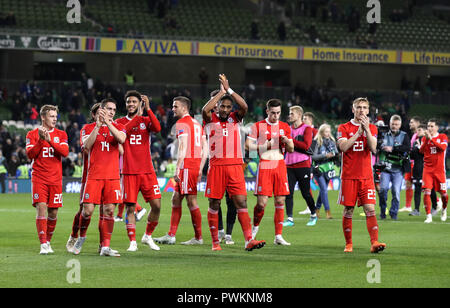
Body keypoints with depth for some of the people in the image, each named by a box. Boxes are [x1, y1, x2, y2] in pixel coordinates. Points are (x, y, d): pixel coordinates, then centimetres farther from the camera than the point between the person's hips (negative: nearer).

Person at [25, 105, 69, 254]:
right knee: (41, 208, -13)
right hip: (39, 179, -2)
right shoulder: (32, 134, 5)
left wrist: (49, 140, -16)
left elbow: (65, 152, -7)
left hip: (55, 179, 2)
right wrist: (41, 140, -17)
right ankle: (43, 244, -15)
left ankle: (48, 241, 22)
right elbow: (30, 154, -6)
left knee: (53, 212, 4)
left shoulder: (61, 134, 9)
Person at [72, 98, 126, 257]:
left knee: (109, 210, -3)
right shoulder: (88, 128, 8)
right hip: (94, 176, -2)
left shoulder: (118, 127, 11)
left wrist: (107, 122, -17)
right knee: (88, 209, -7)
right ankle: (81, 238, 17)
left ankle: (105, 246, 0)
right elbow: (86, 145, -10)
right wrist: (97, 126, -15)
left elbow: (121, 139, -11)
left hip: (112, 176, 2)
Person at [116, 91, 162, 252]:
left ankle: (148, 236, 15)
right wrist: (137, 116, -17)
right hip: (129, 172, -1)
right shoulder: (120, 122, 7)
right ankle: (132, 242, 5)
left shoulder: (146, 120, 10)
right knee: (130, 208, -3)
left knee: (156, 205, -4)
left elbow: (157, 128, -12)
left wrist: (148, 109, -15)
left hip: (147, 171, 1)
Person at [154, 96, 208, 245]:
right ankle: (171, 236, 14)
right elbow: (205, 148, 16)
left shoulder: (181, 123, -9)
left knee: (191, 201, -4)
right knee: (176, 199, 13)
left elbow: (183, 148, -18)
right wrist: (200, 169, 19)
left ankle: (198, 238, 1)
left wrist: (177, 169, -17)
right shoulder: (197, 123, 17)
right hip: (196, 165, 9)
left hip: (187, 166, -9)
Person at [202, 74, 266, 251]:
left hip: (235, 165, 1)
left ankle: (249, 240, -12)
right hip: (216, 165, -1)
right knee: (214, 205, 3)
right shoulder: (211, 120, 8)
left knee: (241, 203, -6)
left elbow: (244, 107, -7)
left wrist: (229, 89, -7)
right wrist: (221, 92, -6)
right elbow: (205, 110, -14)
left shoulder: (235, 119, 12)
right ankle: (215, 242, 10)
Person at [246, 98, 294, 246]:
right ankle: (255, 226, 20)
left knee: (280, 202, -1)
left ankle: (278, 236, 3)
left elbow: (291, 149, 14)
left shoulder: (285, 127, 11)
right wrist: (266, 146, -12)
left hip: (280, 165, 3)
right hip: (264, 166, -3)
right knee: (262, 202, -8)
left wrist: (286, 141, -7)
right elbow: (248, 145, -3)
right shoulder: (258, 126, 1)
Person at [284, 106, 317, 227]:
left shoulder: (306, 129, -2)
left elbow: (306, 145, -14)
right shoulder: (289, 129, 15)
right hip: (289, 165, 5)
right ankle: (290, 219, -5)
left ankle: (313, 215, 22)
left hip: (303, 165, -5)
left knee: (306, 193, 3)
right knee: (288, 192, -6)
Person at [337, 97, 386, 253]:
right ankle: (348, 244, 12)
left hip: (366, 176, 1)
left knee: (370, 209, -9)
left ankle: (374, 242, -16)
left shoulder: (372, 128, 10)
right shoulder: (344, 128, 4)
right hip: (349, 176, -1)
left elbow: (373, 148, -5)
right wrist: (358, 132, -15)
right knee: (348, 210, 2)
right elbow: (343, 147, -12)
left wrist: (366, 129, -14)